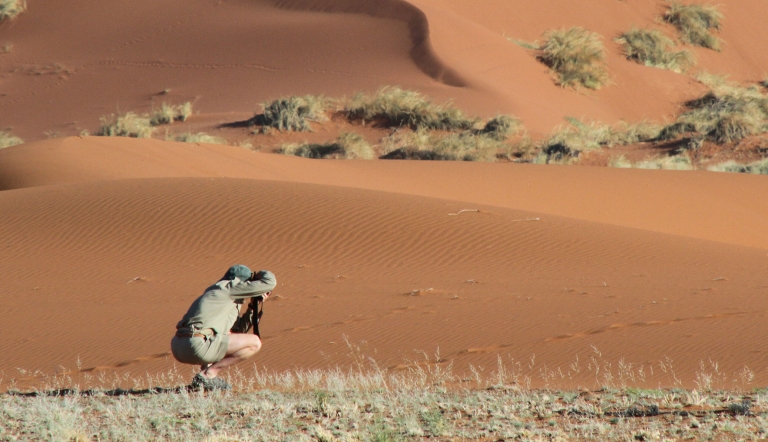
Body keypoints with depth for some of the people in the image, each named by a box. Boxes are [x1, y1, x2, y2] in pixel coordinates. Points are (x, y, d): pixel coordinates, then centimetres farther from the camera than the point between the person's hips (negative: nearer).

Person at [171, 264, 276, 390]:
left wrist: (253, 306, 30)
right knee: (255, 343, -2)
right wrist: (256, 275, 22)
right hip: (197, 346, -10)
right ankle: (208, 374, -5)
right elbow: (270, 282, 1)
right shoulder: (229, 287, 3)